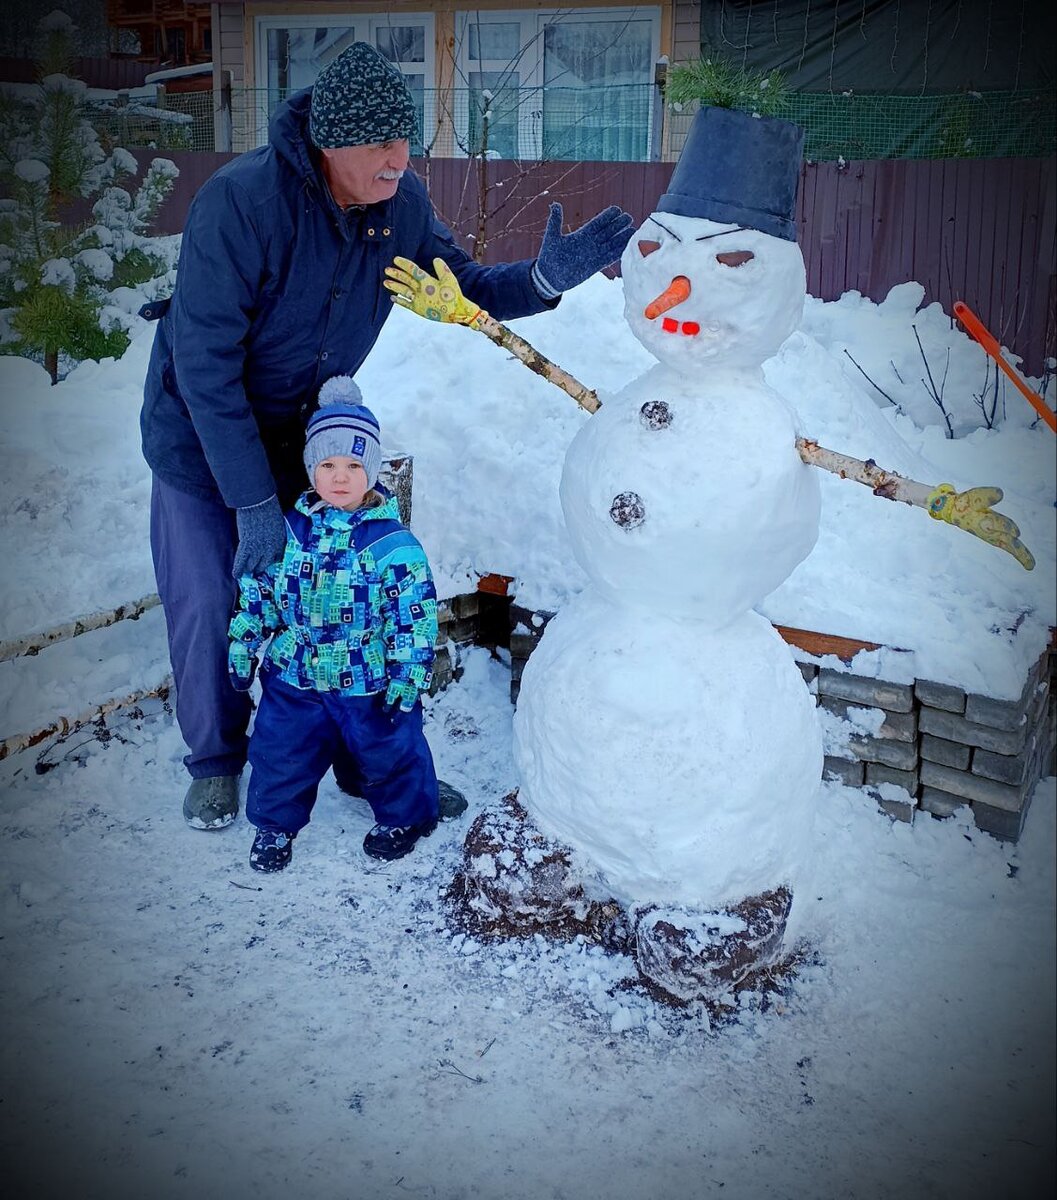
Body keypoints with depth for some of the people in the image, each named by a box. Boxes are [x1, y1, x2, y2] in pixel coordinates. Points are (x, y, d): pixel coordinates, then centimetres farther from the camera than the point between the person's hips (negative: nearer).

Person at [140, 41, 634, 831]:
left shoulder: (400, 203, -14)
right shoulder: (241, 200, -31)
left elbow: (461, 289, 0)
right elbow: (205, 364, -29)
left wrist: (544, 278, -23)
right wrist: (254, 505, -30)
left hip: (308, 431, 4)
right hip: (202, 434, -4)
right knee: (209, 605, 1)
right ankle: (215, 762, 26)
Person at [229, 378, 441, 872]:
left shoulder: (392, 542, -17)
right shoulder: (286, 528, -6)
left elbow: (416, 614, -12)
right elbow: (255, 589, 6)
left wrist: (406, 675, -12)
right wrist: (242, 645, 7)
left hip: (370, 683, -2)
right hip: (293, 675, 3)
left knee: (390, 752, 14)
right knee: (280, 751, 12)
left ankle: (403, 817, 41)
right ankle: (276, 821, 38)